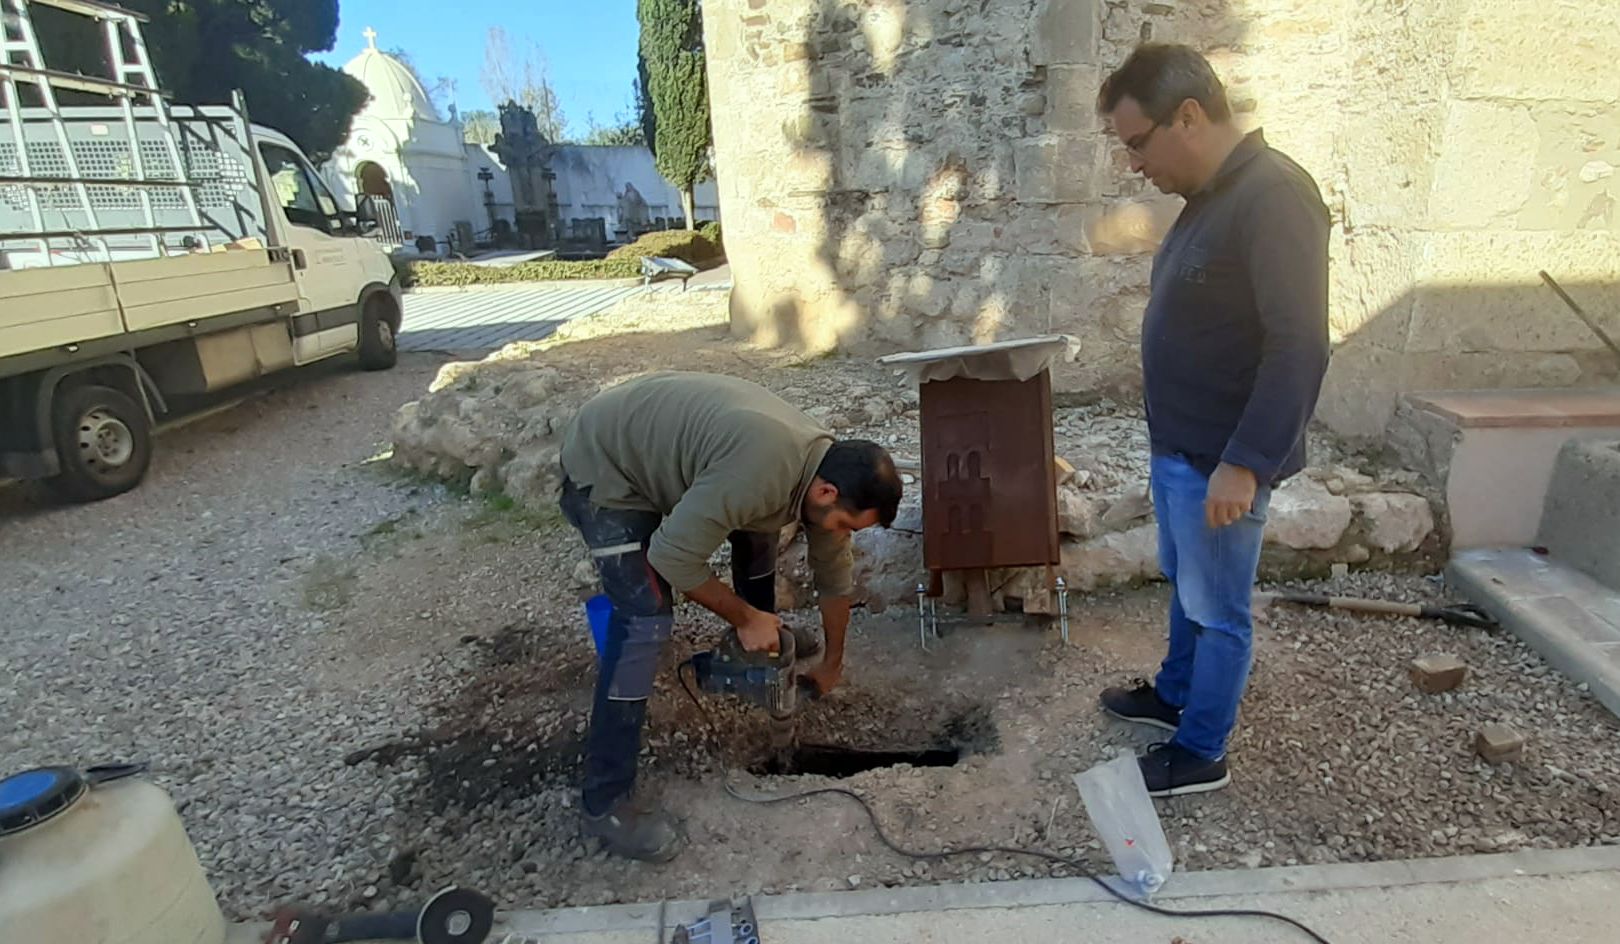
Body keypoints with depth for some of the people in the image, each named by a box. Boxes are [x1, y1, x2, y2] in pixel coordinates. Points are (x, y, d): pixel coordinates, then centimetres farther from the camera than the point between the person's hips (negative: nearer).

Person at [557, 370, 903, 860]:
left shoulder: (824, 468, -8)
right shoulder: (758, 471, -37)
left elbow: (835, 575, 7)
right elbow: (672, 556, -29)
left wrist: (831, 663, 17)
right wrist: (745, 617, -16)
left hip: (654, 446, 8)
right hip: (603, 466, -8)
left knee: (758, 528, 13)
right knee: (647, 618, -17)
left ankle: (765, 641, 39)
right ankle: (605, 801, -7)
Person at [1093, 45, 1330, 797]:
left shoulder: (1272, 196, -21)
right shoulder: (1211, 196, 9)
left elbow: (1299, 347, -25)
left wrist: (1245, 464, -25)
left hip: (1222, 460, -9)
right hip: (1178, 445, 9)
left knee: (1217, 609, 6)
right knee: (1185, 585, 23)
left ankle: (1200, 755, 24)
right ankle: (1174, 694, 43)